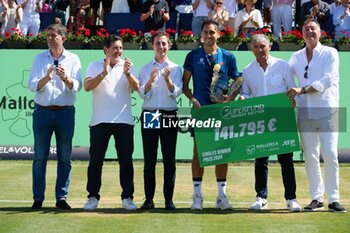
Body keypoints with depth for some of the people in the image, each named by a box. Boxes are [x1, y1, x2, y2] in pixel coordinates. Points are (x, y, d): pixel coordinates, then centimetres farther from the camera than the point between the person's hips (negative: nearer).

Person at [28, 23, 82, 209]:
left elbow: (77, 86, -5)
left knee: (65, 158, 2)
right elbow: (32, 85, -1)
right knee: (40, 157, -1)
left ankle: (61, 197, 8)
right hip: (42, 112, 0)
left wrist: (66, 78, -26)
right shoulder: (39, 58, 8)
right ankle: (38, 198, 4)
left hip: (65, 112, 0)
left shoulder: (73, 59, 5)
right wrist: (46, 78, -20)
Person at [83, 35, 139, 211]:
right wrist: (104, 73, -20)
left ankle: (127, 197, 8)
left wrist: (127, 73, -24)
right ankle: (93, 197, 8)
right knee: (95, 160, 0)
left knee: (126, 161, 1)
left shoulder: (128, 67, 10)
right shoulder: (95, 66, 7)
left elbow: (136, 87, -6)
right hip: (100, 121, -1)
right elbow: (87, 86, -8)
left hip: (124, 121, 1)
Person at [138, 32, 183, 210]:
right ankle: (149, 198, 3)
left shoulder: (175, 68, 8)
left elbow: (176, 93, -3)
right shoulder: (145, 68, 11)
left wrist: (167, 79, -21)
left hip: (169, 115, -1)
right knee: (149, 160, 0)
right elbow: (143, 94, 2)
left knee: (169, 160, -1)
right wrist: (150, 80, -16)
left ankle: (169, 199, 3)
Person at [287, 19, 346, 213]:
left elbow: (327, 81, -10)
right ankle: (316, 198, 9)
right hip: (305, 112, 4)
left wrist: (301, 90, -16)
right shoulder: (296, 57, 14)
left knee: (330, 155, -9)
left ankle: (333, 199, -4)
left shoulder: (330, 53, 1)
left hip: (327, 111, -4)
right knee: (310, 157, 3)